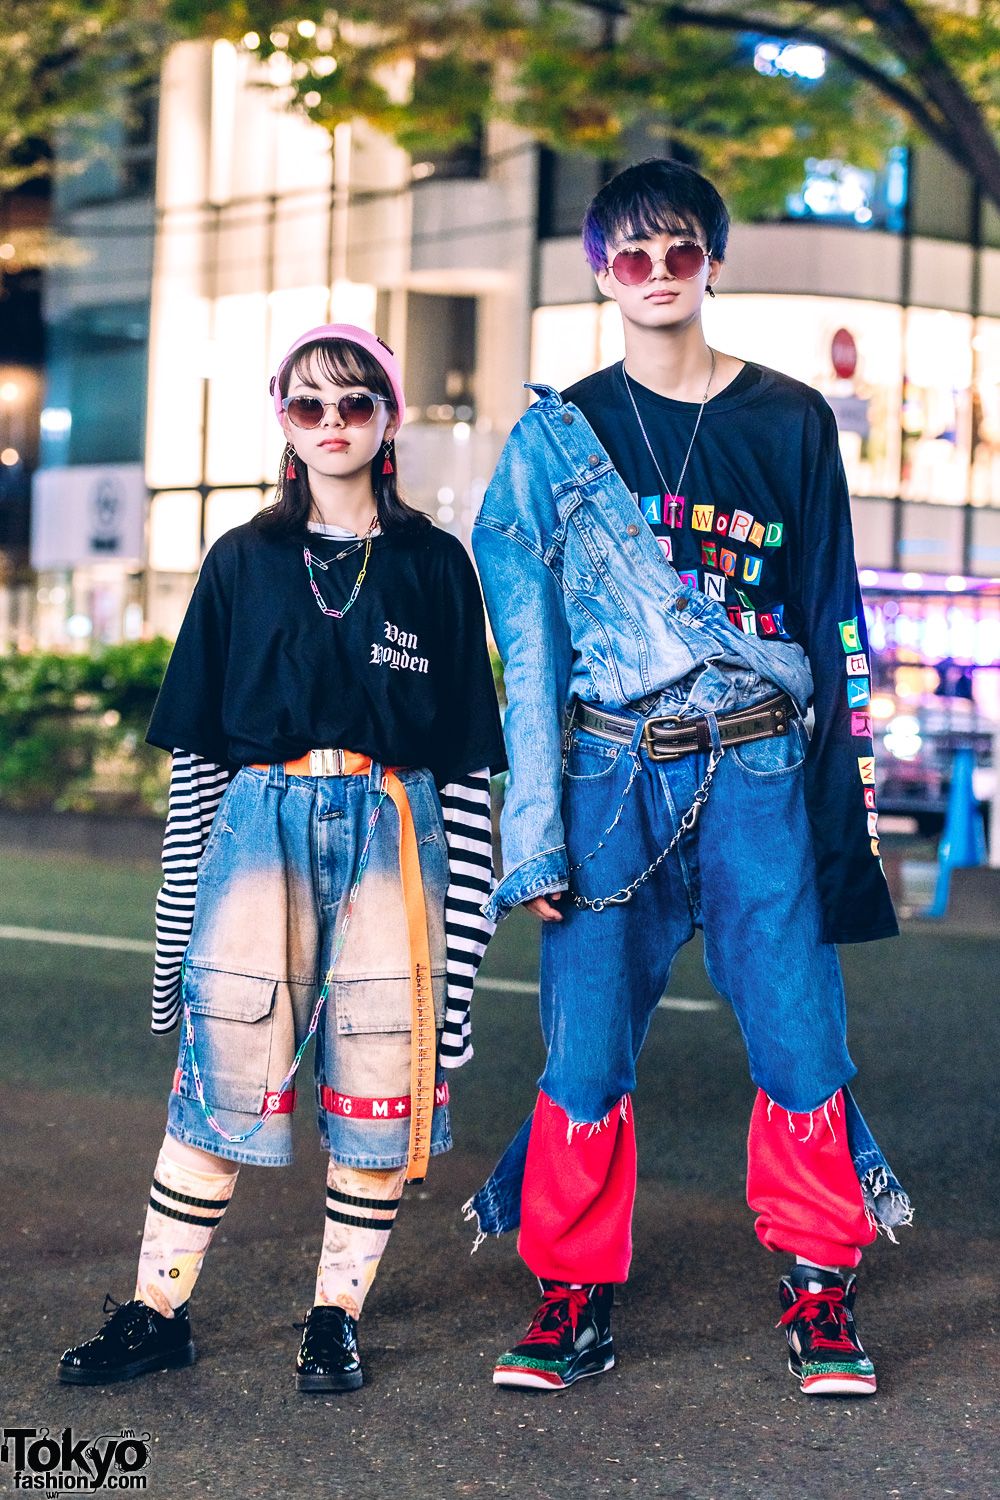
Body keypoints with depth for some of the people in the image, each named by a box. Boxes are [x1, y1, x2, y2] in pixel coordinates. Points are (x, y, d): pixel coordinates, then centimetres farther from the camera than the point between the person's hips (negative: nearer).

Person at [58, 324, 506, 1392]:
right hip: (262, 830, 0)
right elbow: (197, 752, 10)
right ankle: (156, 1312, 11)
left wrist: (467, 920, 0)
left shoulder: (434, 565, 7)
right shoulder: (244, 562, 10)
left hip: (394, 836, 0)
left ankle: (336, 1315, 17)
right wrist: (177, 912, 7)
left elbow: (467, 763, 6)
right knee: (218, 1081, -2)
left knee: (378, 1091, 1)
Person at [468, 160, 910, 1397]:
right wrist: (533, 831, -4)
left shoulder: (791, 422, 9)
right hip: (612, 774, 0)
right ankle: (576, 1295, 13)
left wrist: (847, 791, 3)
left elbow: (832, 616, 9)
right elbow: (528, 645, 3)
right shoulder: (557, 436, 7)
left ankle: (818, 1292, 13)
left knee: (799, 1034, -2)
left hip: (759, 772, 0)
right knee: (586, 1048, -1)